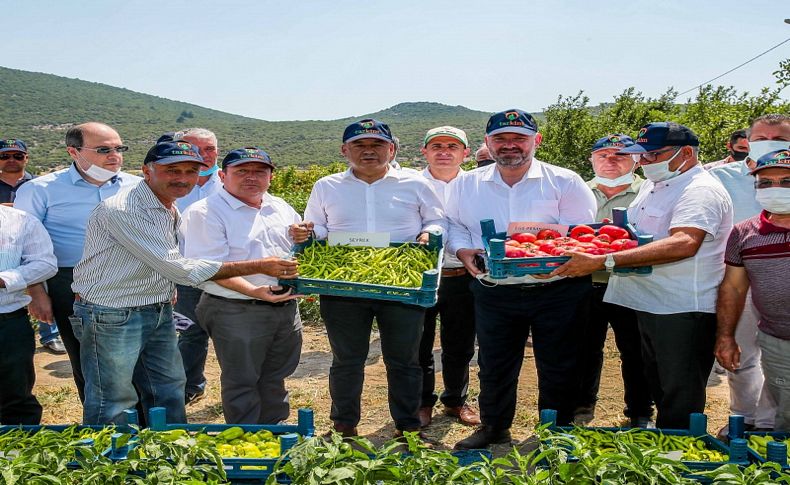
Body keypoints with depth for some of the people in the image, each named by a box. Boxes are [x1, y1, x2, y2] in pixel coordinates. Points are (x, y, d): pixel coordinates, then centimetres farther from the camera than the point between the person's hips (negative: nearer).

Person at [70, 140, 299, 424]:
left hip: (159, 313, 8)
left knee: (170, 395, 16)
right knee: (113, 405, 2)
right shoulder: (122, 210, -23)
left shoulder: (173, 211, 6)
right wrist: (258, 266, -24)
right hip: (112, 317, -8)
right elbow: (180, 270, -27)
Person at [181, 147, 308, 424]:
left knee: (275, 378, 21)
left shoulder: (281, 208, 12)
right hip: (237, 313, -7)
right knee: (241, 382, 5)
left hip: (286, 308, 7)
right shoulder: (206, 212, -10)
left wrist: (303, 238, -2)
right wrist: (254, 291, -29)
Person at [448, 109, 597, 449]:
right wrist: (463, 250, -6)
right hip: (495, 294, 2)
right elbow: (454, 225, 14)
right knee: (494, 366, 14)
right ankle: (493, 427, 34)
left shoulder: (564, 182, -1)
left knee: (558, 369, 9)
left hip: (557, 291, -2)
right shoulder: (467, 185, 8)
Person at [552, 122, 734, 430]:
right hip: (649, 306, 10)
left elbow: (683, 243, -33)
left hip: (683, 311, -10)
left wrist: (604, 261, -38)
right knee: (659, 390, 21)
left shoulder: (701, 191, -16)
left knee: (680, 407, 0)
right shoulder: (652, 186, 15)